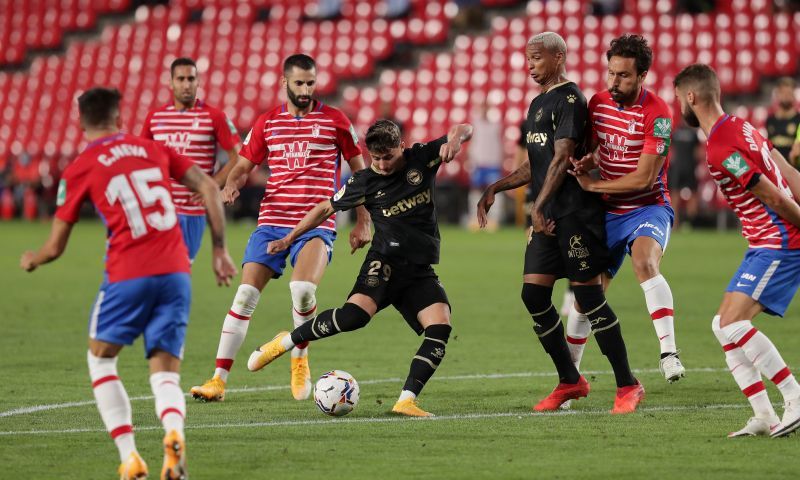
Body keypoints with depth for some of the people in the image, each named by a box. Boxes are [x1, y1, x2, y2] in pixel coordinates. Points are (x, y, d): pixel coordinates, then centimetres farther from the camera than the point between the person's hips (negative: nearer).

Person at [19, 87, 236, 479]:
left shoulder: (79, 170, 5)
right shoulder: (152, 149, 15)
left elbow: (54, 248, 9)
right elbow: (209, 189, 8)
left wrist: (31, 260, 32)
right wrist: (219, 251, 13)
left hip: (128, 275, -3)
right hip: (176, 271, 3)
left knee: (100, 359, 18)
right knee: (166, 375, 8)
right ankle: (174, 432, -27)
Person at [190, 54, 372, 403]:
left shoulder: (334, 121, 4)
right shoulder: (267, 123, 10)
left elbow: (359, 169, 11)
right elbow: (243, 165, 15)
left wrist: (363, 222, 8)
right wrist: (231, 186, -9)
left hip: (317, 225, -3)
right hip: (272, 222, 3)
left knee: (303, 288, -27)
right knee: (245, 295, -7)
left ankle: (300, 359, 1)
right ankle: (219, 379, -2)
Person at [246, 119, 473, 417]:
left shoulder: (422, 159, 1)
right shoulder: (365, 182, -1)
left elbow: (464, 131, 1)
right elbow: (327, 208, 12)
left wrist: (454, 140, -24)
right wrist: (289, 238, 15)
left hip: (420, 272, 3)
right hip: (386, 261, -3)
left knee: (440, 325, -21)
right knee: (356, 313, -29)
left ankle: (406, 401, -23)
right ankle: (286, 342, -9)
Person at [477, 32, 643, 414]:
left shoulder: (570, 99, -10)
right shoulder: (538, 103, 19)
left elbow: (562, 157, -18)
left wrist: (539, 206, -24)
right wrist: (495, 188, 21)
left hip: (576, 213, -9)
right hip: (547, 216, 9)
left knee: (588, 294, -8)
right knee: (533, 293, 3)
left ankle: (627, 386, 1)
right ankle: (570, 381, 14)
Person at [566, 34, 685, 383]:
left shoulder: (657, 114, -18)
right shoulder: (598, 104, 1)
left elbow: (643, 178, -20)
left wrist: (593, 184, -15)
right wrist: (587, 161, -4)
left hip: (648, 208, -6)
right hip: (608, 212, 6)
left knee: (645, 264, -36)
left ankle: (669, 353, -39)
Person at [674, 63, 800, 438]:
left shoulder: (721, 151, -20)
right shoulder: (740, 127, 11)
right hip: (765, 245, 10)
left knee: (732, 324, -16)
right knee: (723, 325, 8)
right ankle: (764, 417, 6)